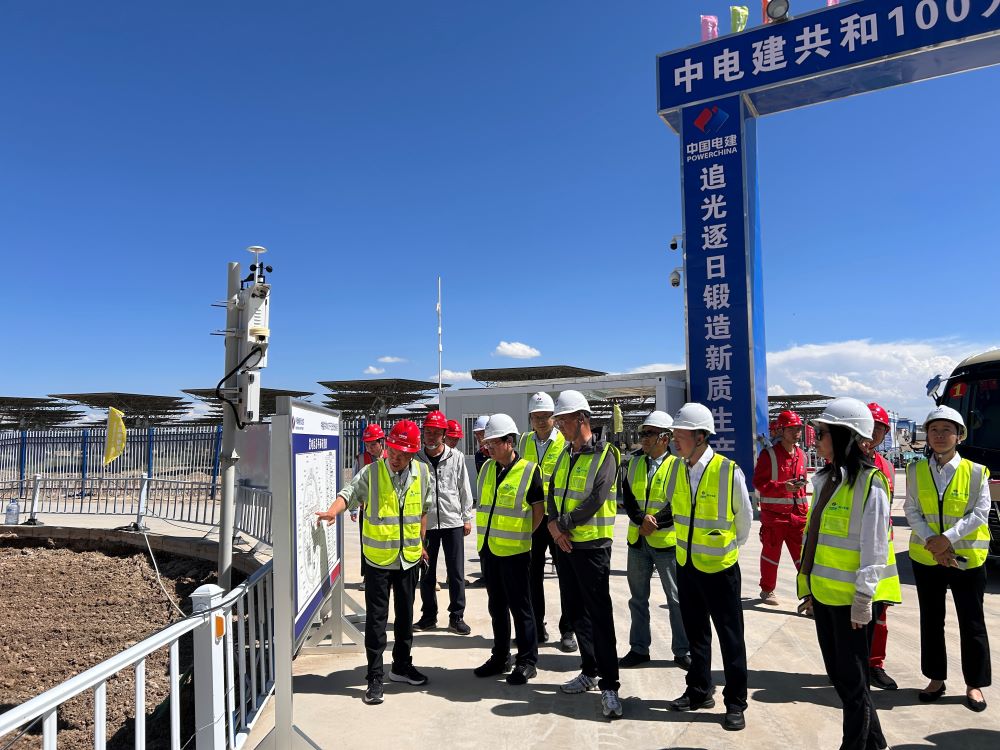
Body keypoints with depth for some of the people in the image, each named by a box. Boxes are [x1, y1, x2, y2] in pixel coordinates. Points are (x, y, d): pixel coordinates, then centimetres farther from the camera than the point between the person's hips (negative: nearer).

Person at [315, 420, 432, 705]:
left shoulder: (422, 474, -1)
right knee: (376, 617, 0)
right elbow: (350, 493, -18)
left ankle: (401, 665, 34)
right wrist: (333, 510, -39)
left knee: (405, 614, 16)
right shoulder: (371, 472, -10)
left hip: (409, 557, 4)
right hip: (378, 558, -3)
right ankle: (375, 677, 11)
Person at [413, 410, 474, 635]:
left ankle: (457, 617, 13)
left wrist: (467, 518, 5)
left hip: (453, 521, -1)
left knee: (456, 572, 3)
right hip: (426, 523, 1)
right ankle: (429, 615, 24)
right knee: (426, 573, 10)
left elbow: (464, 489, 5)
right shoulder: (416, 459, 1)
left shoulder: (456, 457, 0)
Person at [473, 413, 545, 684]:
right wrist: (486, 535, 12)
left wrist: (521, 535, -1)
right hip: (488, 549, 6)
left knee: (520, 607, 3)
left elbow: (539, 510, -5)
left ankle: (527, 661, 15)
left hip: (514, 551, -6)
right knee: (497, 606, 16)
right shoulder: (487, 468, 8)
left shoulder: (528, 471, -11)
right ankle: (500, 657, 29)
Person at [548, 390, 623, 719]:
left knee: (599, 615, -5)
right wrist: (554, 525, -7)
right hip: (564, 543, 8)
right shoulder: (565, 455, 12)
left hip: (592, 545, -8)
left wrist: (564, 524, -13)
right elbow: (553, 492, 10)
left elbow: (595, 501, -19)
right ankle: (590, 672, 29)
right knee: (575, 612, 15)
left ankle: (609, 686, 2)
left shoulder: (603, 455, -11)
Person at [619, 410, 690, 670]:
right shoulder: (635, 463, 7)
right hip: (637, 540, 5)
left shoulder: (678, 466, -8)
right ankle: (639, 648, 26)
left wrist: (654, 522, -19)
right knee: (638, 598, 14)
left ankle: (682, 651, 19)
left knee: (676, 599, 5)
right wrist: (642, 519, -17)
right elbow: (627, 497, -1)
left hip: (666, 541, -5)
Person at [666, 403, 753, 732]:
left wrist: (730, 547, 8)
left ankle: (735, 703, 21)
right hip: (686, 565, 6)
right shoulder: (679, 471, -2)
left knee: (730, 636, 6)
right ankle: (699, 692, 33)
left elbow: (744, 519, -3)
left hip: (719, 568, -5)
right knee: (695, 632, 18)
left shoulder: (729, 472, -18)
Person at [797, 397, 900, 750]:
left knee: (852, 680, 5)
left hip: (850, 598, -8)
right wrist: (808, 585, 15)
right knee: (837, 674, 18)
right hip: (823, 593, 8)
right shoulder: (824, 480, 8)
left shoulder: (869, 483, -16)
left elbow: (874, 548, -16)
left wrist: (862, 599, -16)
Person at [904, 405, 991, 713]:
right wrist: (932, 543, -14)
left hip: (967, 558, -2)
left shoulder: (976, 472, -6)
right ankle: (936, 678, 27)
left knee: (971, 622, 8)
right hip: (926, 557, 2)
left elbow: (980, 513, -10)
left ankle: (974, 683, 23)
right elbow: (911, 510, -2)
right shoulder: (916, 470, 0)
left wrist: (947, 539, -18)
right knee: (931, 620, 13)